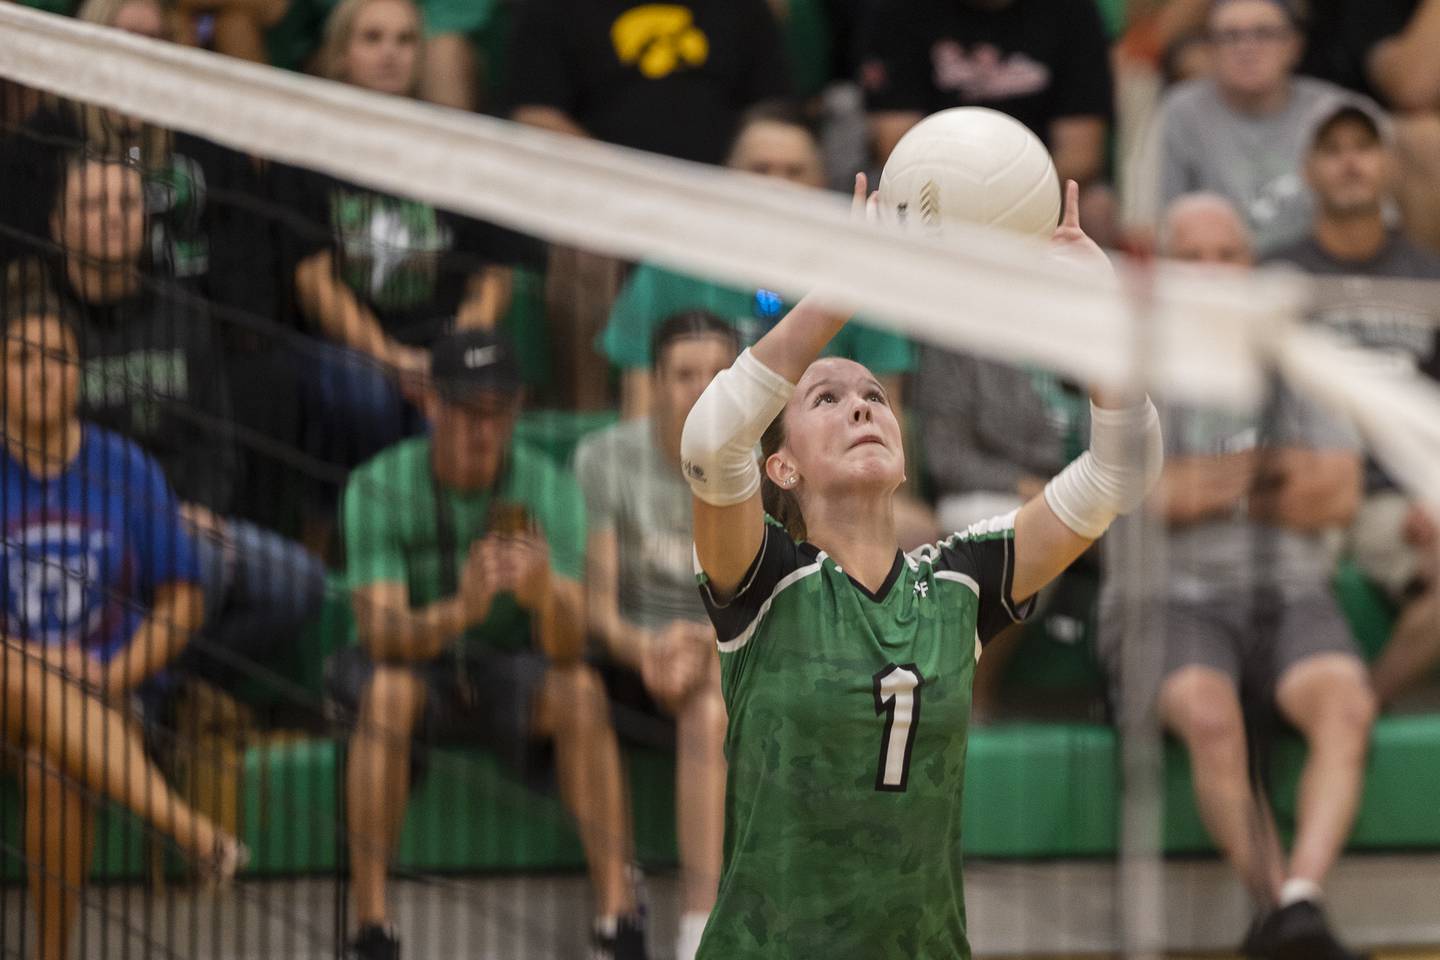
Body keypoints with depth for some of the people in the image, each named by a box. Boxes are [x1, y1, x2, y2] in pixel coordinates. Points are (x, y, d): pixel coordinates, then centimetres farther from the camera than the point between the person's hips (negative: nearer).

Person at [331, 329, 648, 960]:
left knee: (581, 689, -30)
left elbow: (568, 645, -21)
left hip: (512, 677, 1)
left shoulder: (546, 488, -10)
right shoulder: (378, 487, -13)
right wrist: (459, 610, -46)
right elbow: (381, 633, -25)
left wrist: (545, 596, -45)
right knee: (386, 689, -35)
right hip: (417, 671, -1)